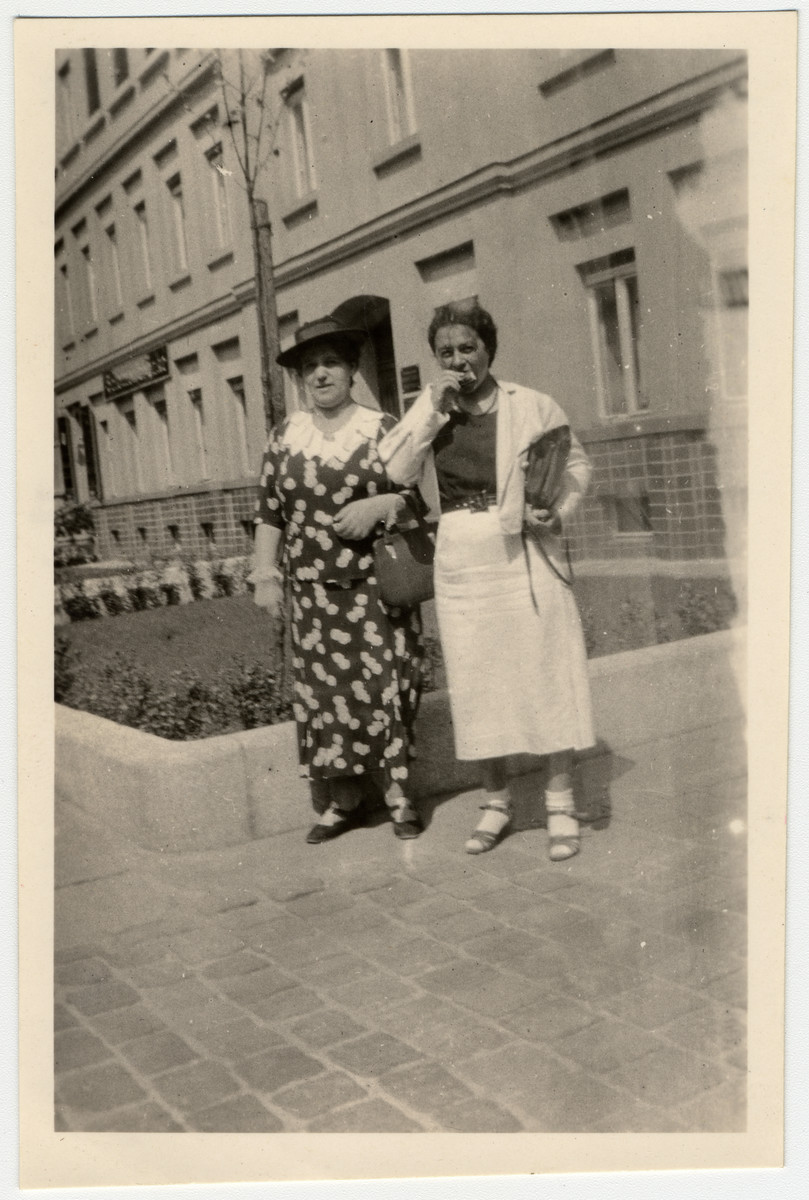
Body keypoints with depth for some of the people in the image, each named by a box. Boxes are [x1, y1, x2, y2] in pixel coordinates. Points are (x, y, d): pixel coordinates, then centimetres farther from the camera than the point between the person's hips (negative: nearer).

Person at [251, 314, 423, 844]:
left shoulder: (384, 428, 2)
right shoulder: (285, 436, 9)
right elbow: (269, 512, 10)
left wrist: (379, 506, -15)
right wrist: (266, 575, 3)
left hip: (378, 584, -2)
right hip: (315, 589, 2)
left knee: (385, 684, -4)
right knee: (326, 689, 3)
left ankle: (398, 793, 9)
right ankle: (344, 800, 14)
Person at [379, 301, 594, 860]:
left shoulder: (532, 406, 0)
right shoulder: (427, 411, 9)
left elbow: (577, 463, 6)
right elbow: (397, 471, -5)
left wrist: (559, 513, -12)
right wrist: (433, 409, -11)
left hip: (523, 559, -3)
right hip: (460, 564, 3)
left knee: (547, 673, -1)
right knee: (476, 684, 8)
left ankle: (561, 801, 11)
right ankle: (497, 799, 23)